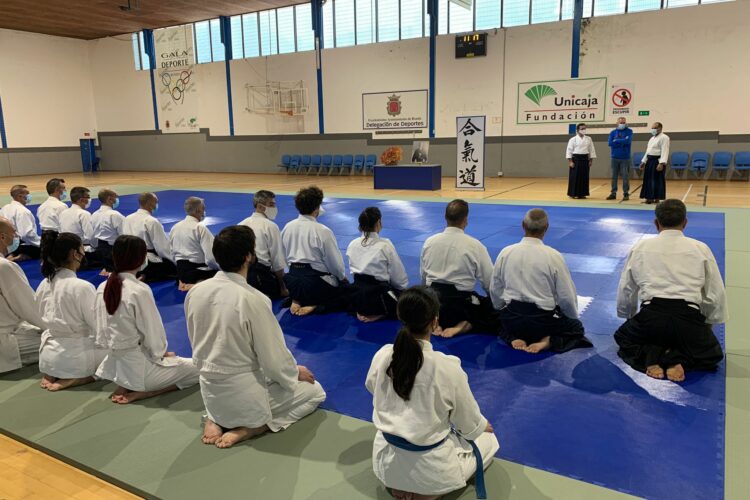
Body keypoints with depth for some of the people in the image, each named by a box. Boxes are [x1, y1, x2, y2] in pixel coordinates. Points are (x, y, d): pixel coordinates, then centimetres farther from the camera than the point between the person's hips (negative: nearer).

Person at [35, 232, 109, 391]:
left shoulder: (44, 285, 1)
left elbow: (45, 319, 12)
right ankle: (76, 379, -5)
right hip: (74, 356, -7)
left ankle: (52, 375, 9)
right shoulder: (83, 287, -21)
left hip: (47, 355, 7)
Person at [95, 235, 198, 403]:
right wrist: (161, 353, 3)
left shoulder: (103, 288, 0)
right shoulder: (140, 291, -23)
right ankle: (140, 393, -4)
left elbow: (102, 331, 9)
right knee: (198, 367, 6)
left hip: (113, 363, 8)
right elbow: (153, 333, -17)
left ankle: (125, 387, 10)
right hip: (139, 366, -8)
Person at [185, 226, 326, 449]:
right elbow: (274, 358, -16)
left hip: (210, 394, 7)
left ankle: (215, 420, 13)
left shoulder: (195, 292, -7)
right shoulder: (253, 300, -26)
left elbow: (198, 346, 7)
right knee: (315, 391, 14)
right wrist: (296, 372, 4)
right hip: (245, 396, -6)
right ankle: (248, 428, -2)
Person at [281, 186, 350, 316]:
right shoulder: (323, 232, -19)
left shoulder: (287, 227, -1)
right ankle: (315, 305, -5)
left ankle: (298, 301, 6)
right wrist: (342, 276, 10)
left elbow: (284, 257, 9)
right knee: (347, 291, 17)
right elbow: (335, 262, -10)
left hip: (292, 281, 7)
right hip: (315, 283, -6)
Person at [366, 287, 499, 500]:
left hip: (387, 458, 5)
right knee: (488, 439, 21)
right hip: (429, 466, -5)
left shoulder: (382, 355, -14)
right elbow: (468, 422, -10)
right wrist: (482, 425, 14)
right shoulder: (447, 367, -26)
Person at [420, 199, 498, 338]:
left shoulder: (429, 242, -1)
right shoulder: (474, 245, -13)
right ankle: (464, 326, -11)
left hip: (433, 301, 5)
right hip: (461, 301, -4)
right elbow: (489, 281, -5)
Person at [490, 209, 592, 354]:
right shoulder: (553, 256, -16)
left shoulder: (505, 253, -7)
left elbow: (495, 291, 3)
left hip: (512, 317, 3)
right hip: (543, 319, -3)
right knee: (576, 327, 25)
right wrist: (573, 316, 12)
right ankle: (548, 342, -3)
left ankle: (514, 338, 5)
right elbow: (567, 297, -9)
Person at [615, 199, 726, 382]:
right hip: (688, 319, 0)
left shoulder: (640, 247, 10)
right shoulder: (701, 248, 9)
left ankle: (652, 357, -2)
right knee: (712, 353, 29)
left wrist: (631, 319, 34)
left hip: (651, 316, 0)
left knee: (623, 337, 30)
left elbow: (625, 291, 16)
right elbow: (716, 295, 12)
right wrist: (706, 326, 27)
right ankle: (676, 360, -3)